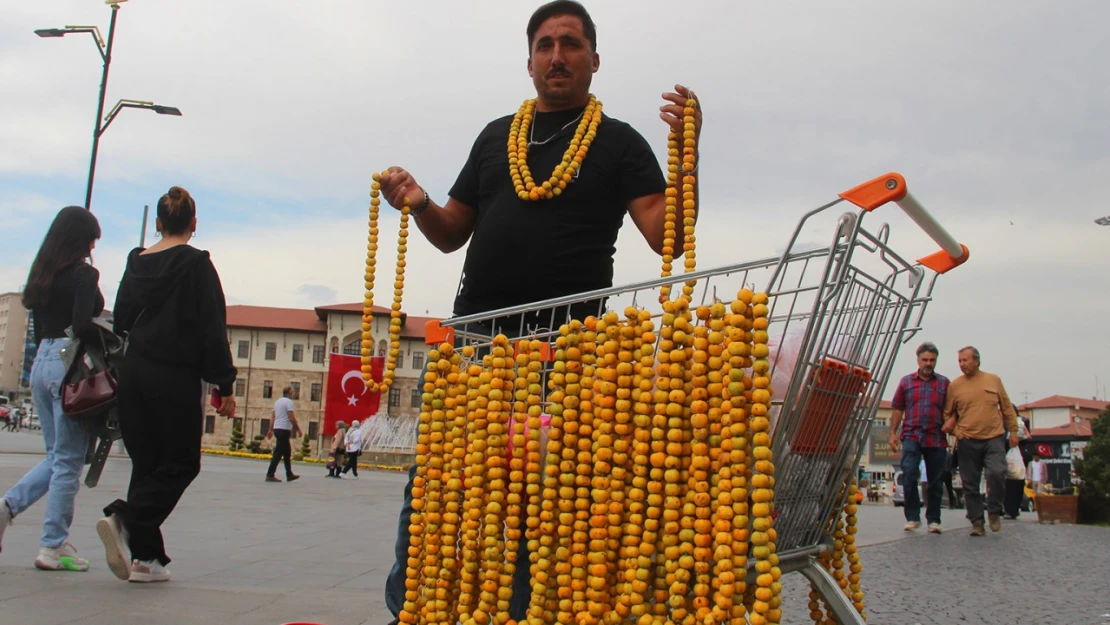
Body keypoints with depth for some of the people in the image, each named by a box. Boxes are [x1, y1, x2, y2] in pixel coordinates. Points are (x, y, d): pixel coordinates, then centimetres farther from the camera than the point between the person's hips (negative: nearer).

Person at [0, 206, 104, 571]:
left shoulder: (42, 274, 13)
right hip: (71, 366, -8)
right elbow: (82, 326, -21)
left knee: (56, 456, 19)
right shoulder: (84, 274, -10)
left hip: (42, 362, 8)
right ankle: (53, 547, 4)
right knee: (68, 460, 0)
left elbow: (39, 328, 16)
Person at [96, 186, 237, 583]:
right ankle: (126, 519, -19)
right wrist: (225, 386, -7)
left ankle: (145, 556, 6)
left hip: (133, 373, 6)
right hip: (176, 377, -6)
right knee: (181, 463, 3)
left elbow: (120, 321, 14)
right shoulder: (196, 263, -7)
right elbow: (213, 330, -10)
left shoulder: (136, 262, 10)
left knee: (147, 463, 11)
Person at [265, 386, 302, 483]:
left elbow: (273, 417, 17)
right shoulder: (289, 402, -10)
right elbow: (292, 418, -16)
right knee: (278, 453, -7)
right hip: (284, 429, -9)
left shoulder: (277, 401, 16)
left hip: (277, 428, 9)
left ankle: (289, 475, 19)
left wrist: (271, 430, 20)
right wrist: (298, 429, -8)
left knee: (287, 451, 15)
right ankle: (270, 475, -9)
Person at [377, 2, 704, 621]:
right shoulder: (496, 136, 19)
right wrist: (419, 204, 0)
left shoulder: (619, 142, 7)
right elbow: (452, 234, 20)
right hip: (474, 335, 4)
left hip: (564, 345, -4)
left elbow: (666, 238, -5)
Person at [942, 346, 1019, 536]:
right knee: (970, 484, 2)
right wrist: (956, 431, -3)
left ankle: (994, 511, 4)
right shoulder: (955, 385, 4)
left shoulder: (993, 380, 8)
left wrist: (1013, 431, 10)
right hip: (968, 441, 0)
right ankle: (977, 521, 13)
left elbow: (1007, 407, 14)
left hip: (994, 438, 0)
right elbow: (948, 413, 10)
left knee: (997, 473, -19)